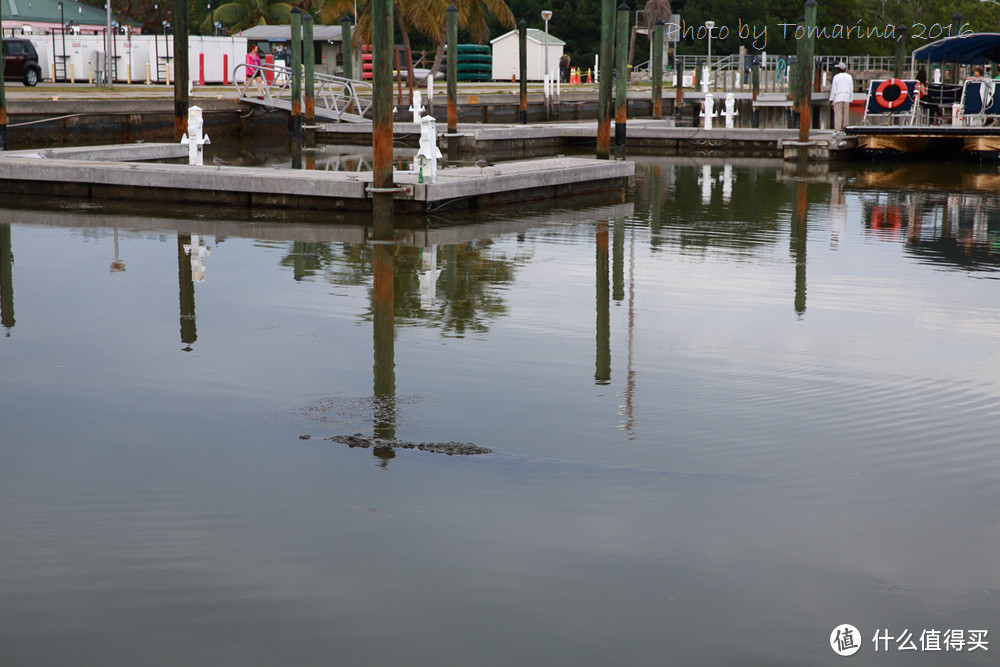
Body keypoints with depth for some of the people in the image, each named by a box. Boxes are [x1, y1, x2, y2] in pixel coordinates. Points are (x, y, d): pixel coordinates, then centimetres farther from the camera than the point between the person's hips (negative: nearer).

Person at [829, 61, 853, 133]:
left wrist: (831, 100, -1)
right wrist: (851, 99, 17)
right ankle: (844, 129, 5)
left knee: (838, 114, -6)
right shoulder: (849, 77, 8)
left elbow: (833, 89, -5)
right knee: (845, 114, 6)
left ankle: (837, 130, -12)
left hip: (838, 98, -4)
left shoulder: (836, 77, -4)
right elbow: (851, 90, 10)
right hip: (847, 98, 4)